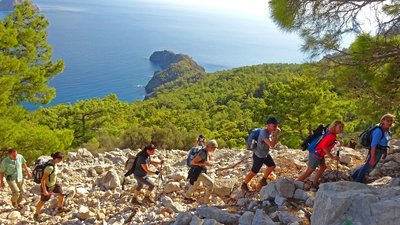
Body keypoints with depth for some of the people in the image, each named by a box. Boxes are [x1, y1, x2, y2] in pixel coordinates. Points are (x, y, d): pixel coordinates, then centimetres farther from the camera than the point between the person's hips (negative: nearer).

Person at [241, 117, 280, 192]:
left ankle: (263, 180, 40)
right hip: (258, 156, -9)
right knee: (254, 172, 4)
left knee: (272, 166, 19)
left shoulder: (270, 132, -6)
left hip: (265, 154, 9)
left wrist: (276, 134, -12)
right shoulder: (264, 133, -34)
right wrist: (276, 134, -34)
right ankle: (244, 185, 24)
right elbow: (272, 145, -43)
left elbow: (274, 142, 5)